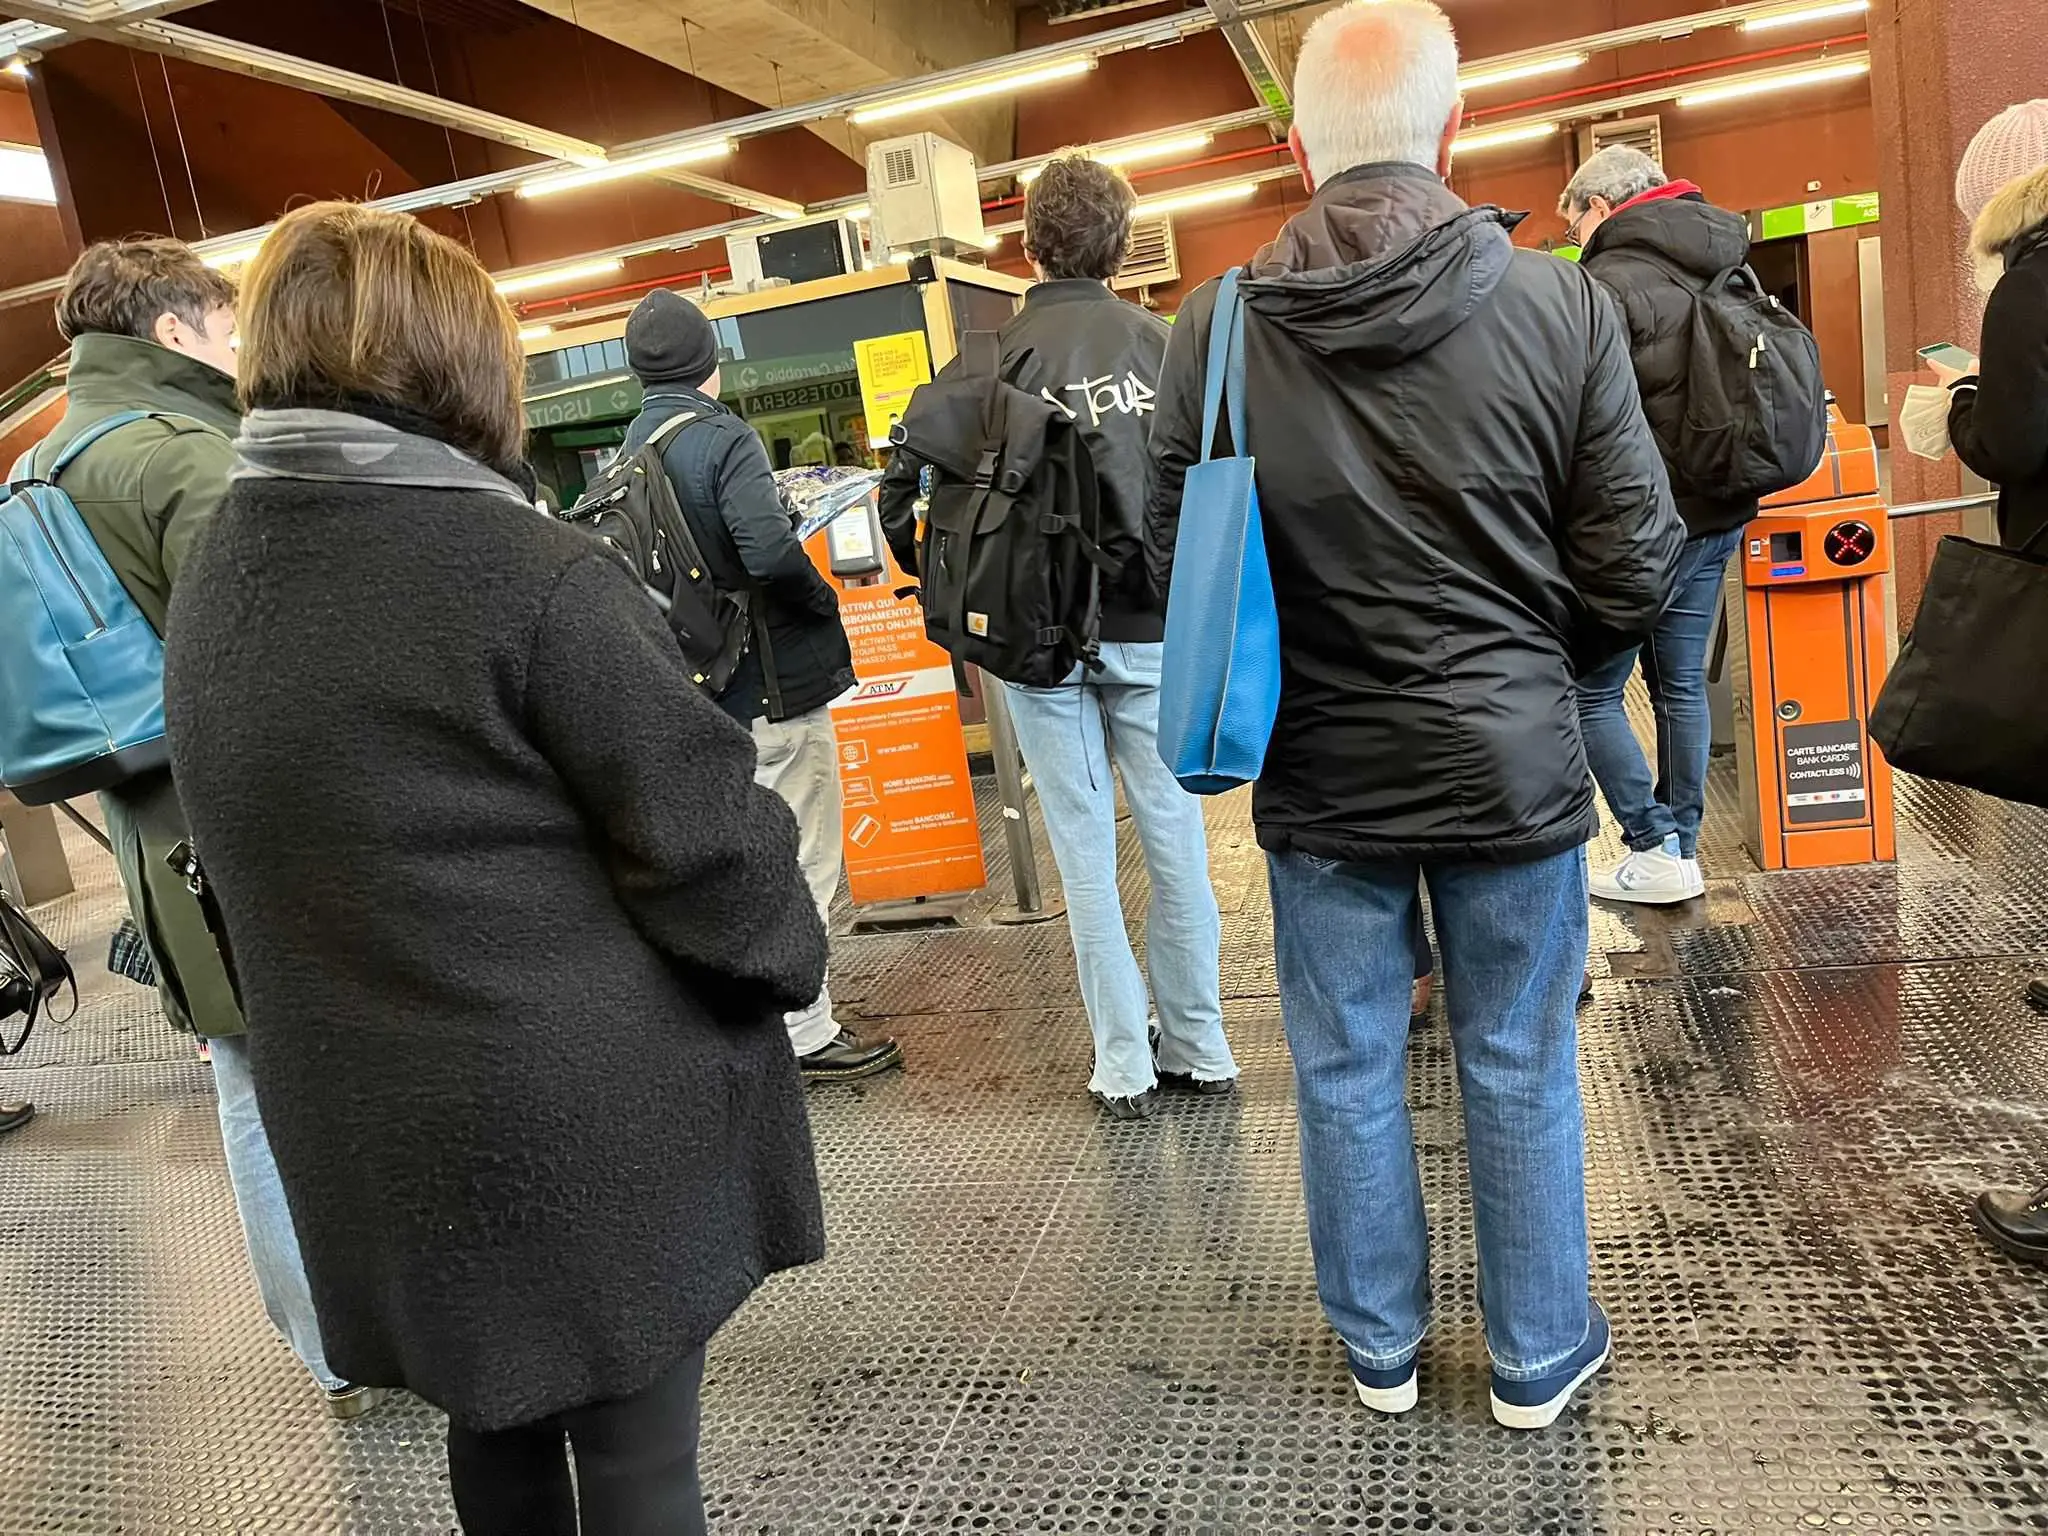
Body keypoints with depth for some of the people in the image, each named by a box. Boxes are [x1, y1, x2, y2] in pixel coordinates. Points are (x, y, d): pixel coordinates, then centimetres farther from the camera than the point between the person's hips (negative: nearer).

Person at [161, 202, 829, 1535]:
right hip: (598, 1119, -6)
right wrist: (790, 958, 0)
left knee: (496, 1421, 25)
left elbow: (258, 868, 10)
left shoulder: (207, 601, 3)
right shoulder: (531, 574, -19)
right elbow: (701, 834, -17)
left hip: (377, 1132, 7)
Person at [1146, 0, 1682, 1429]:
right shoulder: (1562, 306, -11)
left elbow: (1174, 560, -1)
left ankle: (1381, 1347, 37)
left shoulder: (1215, 329, -9)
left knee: (1347, 1072, 17)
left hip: (1321, 773, 1)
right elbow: (1635, 567, -7)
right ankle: (1541, 1357, 35)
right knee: (1523, 1072, 16)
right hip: (1512, 764, 0)